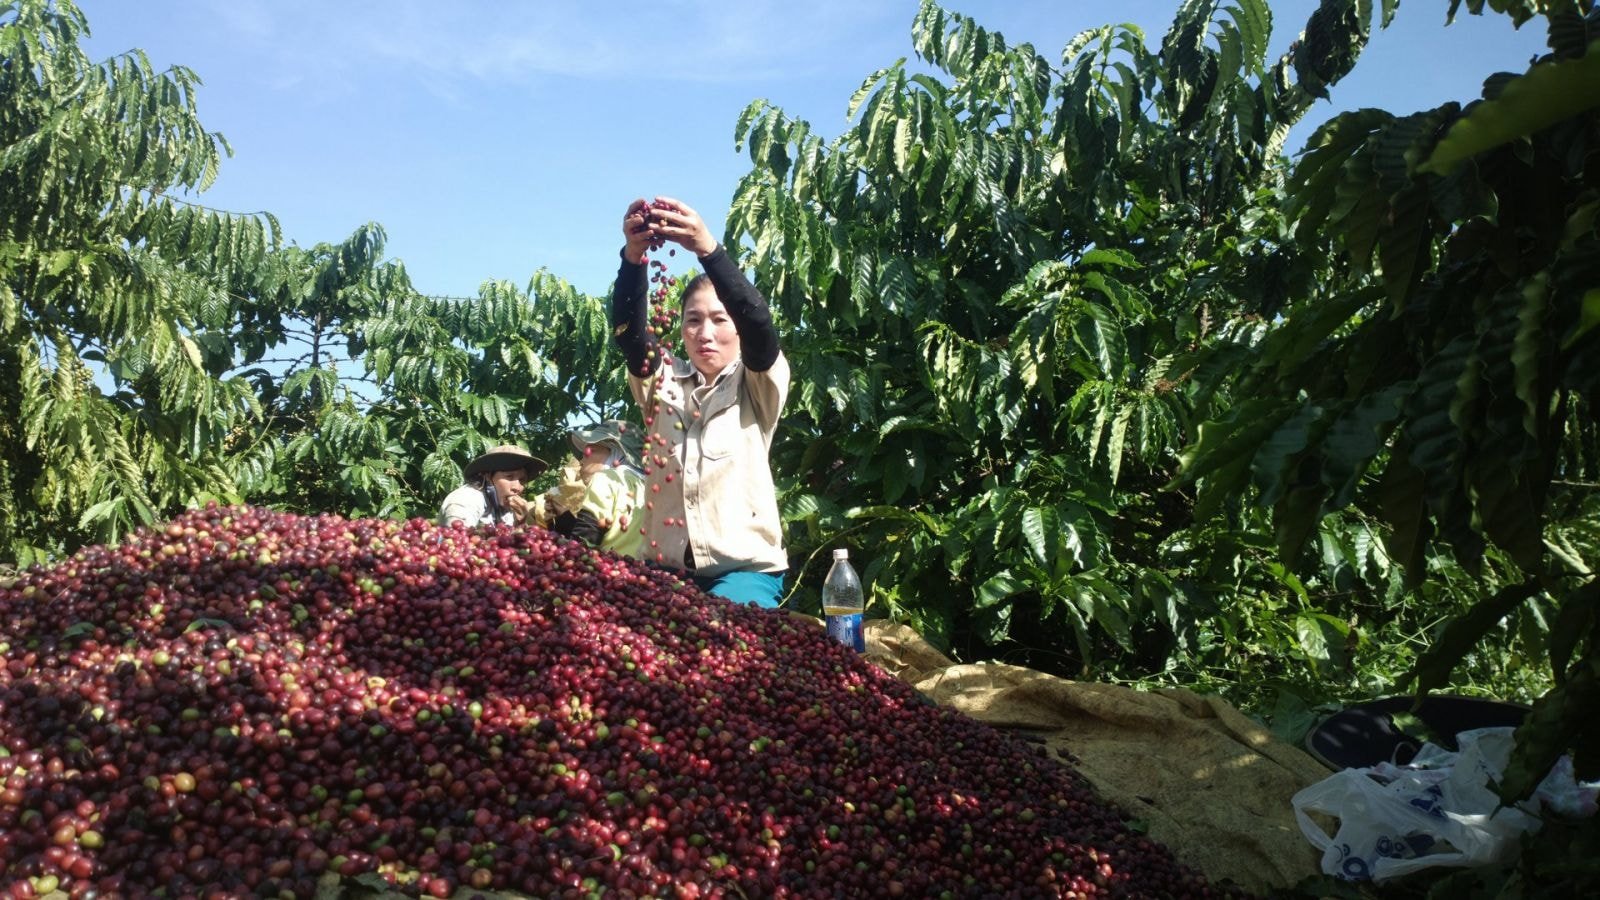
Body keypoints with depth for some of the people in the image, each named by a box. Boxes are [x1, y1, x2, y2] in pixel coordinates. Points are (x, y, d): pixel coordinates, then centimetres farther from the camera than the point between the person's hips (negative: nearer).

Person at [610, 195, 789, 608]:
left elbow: (759, 326, -14)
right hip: (666, 567, 3)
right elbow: (628, 332, -6)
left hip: (745, 569, -3)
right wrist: (633, 257, -24)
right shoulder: (663, 382, 13)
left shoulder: (758, 388, 6)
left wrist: (709, 250, -28)